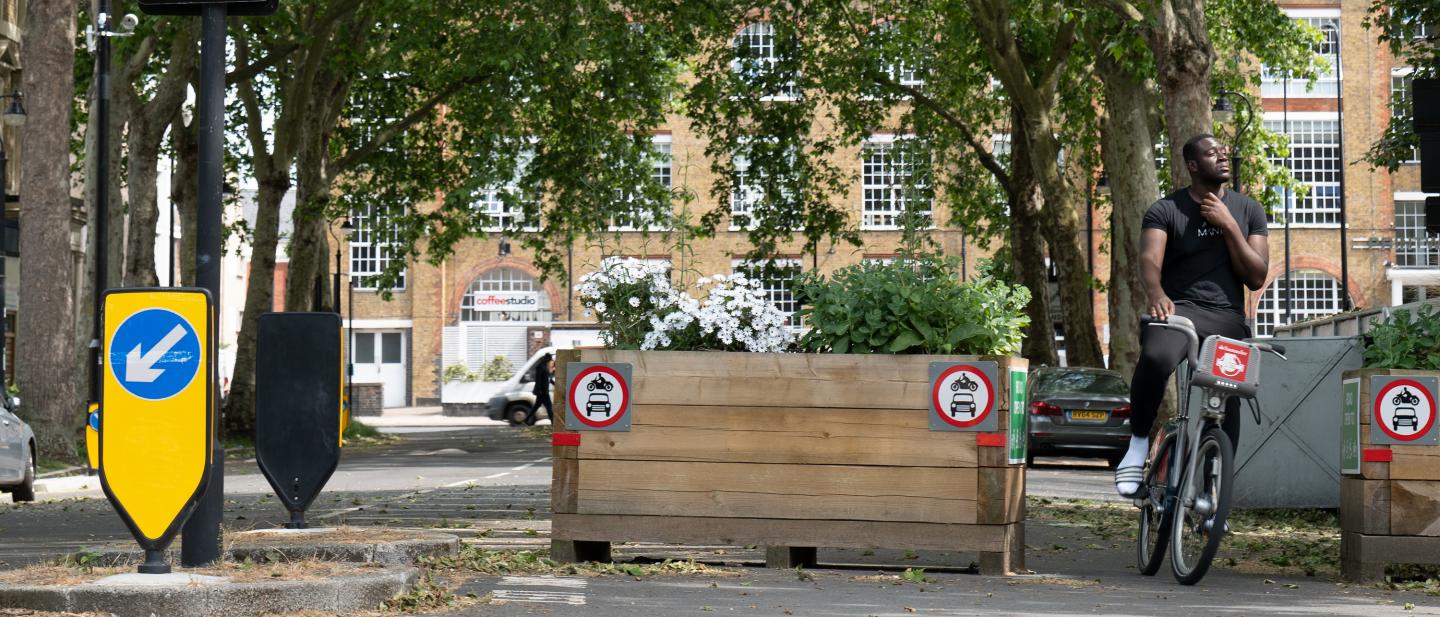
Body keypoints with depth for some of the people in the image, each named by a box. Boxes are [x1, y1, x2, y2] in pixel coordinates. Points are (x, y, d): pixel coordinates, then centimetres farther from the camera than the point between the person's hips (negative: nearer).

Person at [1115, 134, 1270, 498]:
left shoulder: (1248, 211, 12)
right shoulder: (1166, 210, 2)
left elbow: (1256, 278, 5)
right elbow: (1149, 258, -15)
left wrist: (1228, 226, -6)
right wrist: (1156, 294, -38)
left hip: (1228, 318, 4)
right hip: (1179, 308, -4)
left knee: (1227, 410, -1)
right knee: (1155, 358, -37)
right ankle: (1138, 445, -21)